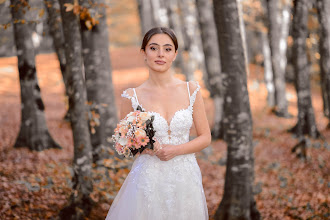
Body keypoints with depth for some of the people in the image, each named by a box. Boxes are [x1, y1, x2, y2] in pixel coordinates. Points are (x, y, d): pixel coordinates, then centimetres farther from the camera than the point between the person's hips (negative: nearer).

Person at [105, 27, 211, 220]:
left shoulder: (191, 90, 0)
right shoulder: (132, 96, -3)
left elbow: (205, 138, 3)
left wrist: (175, 150, -12)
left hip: (185, 178, 1)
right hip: (148, 180, -1)